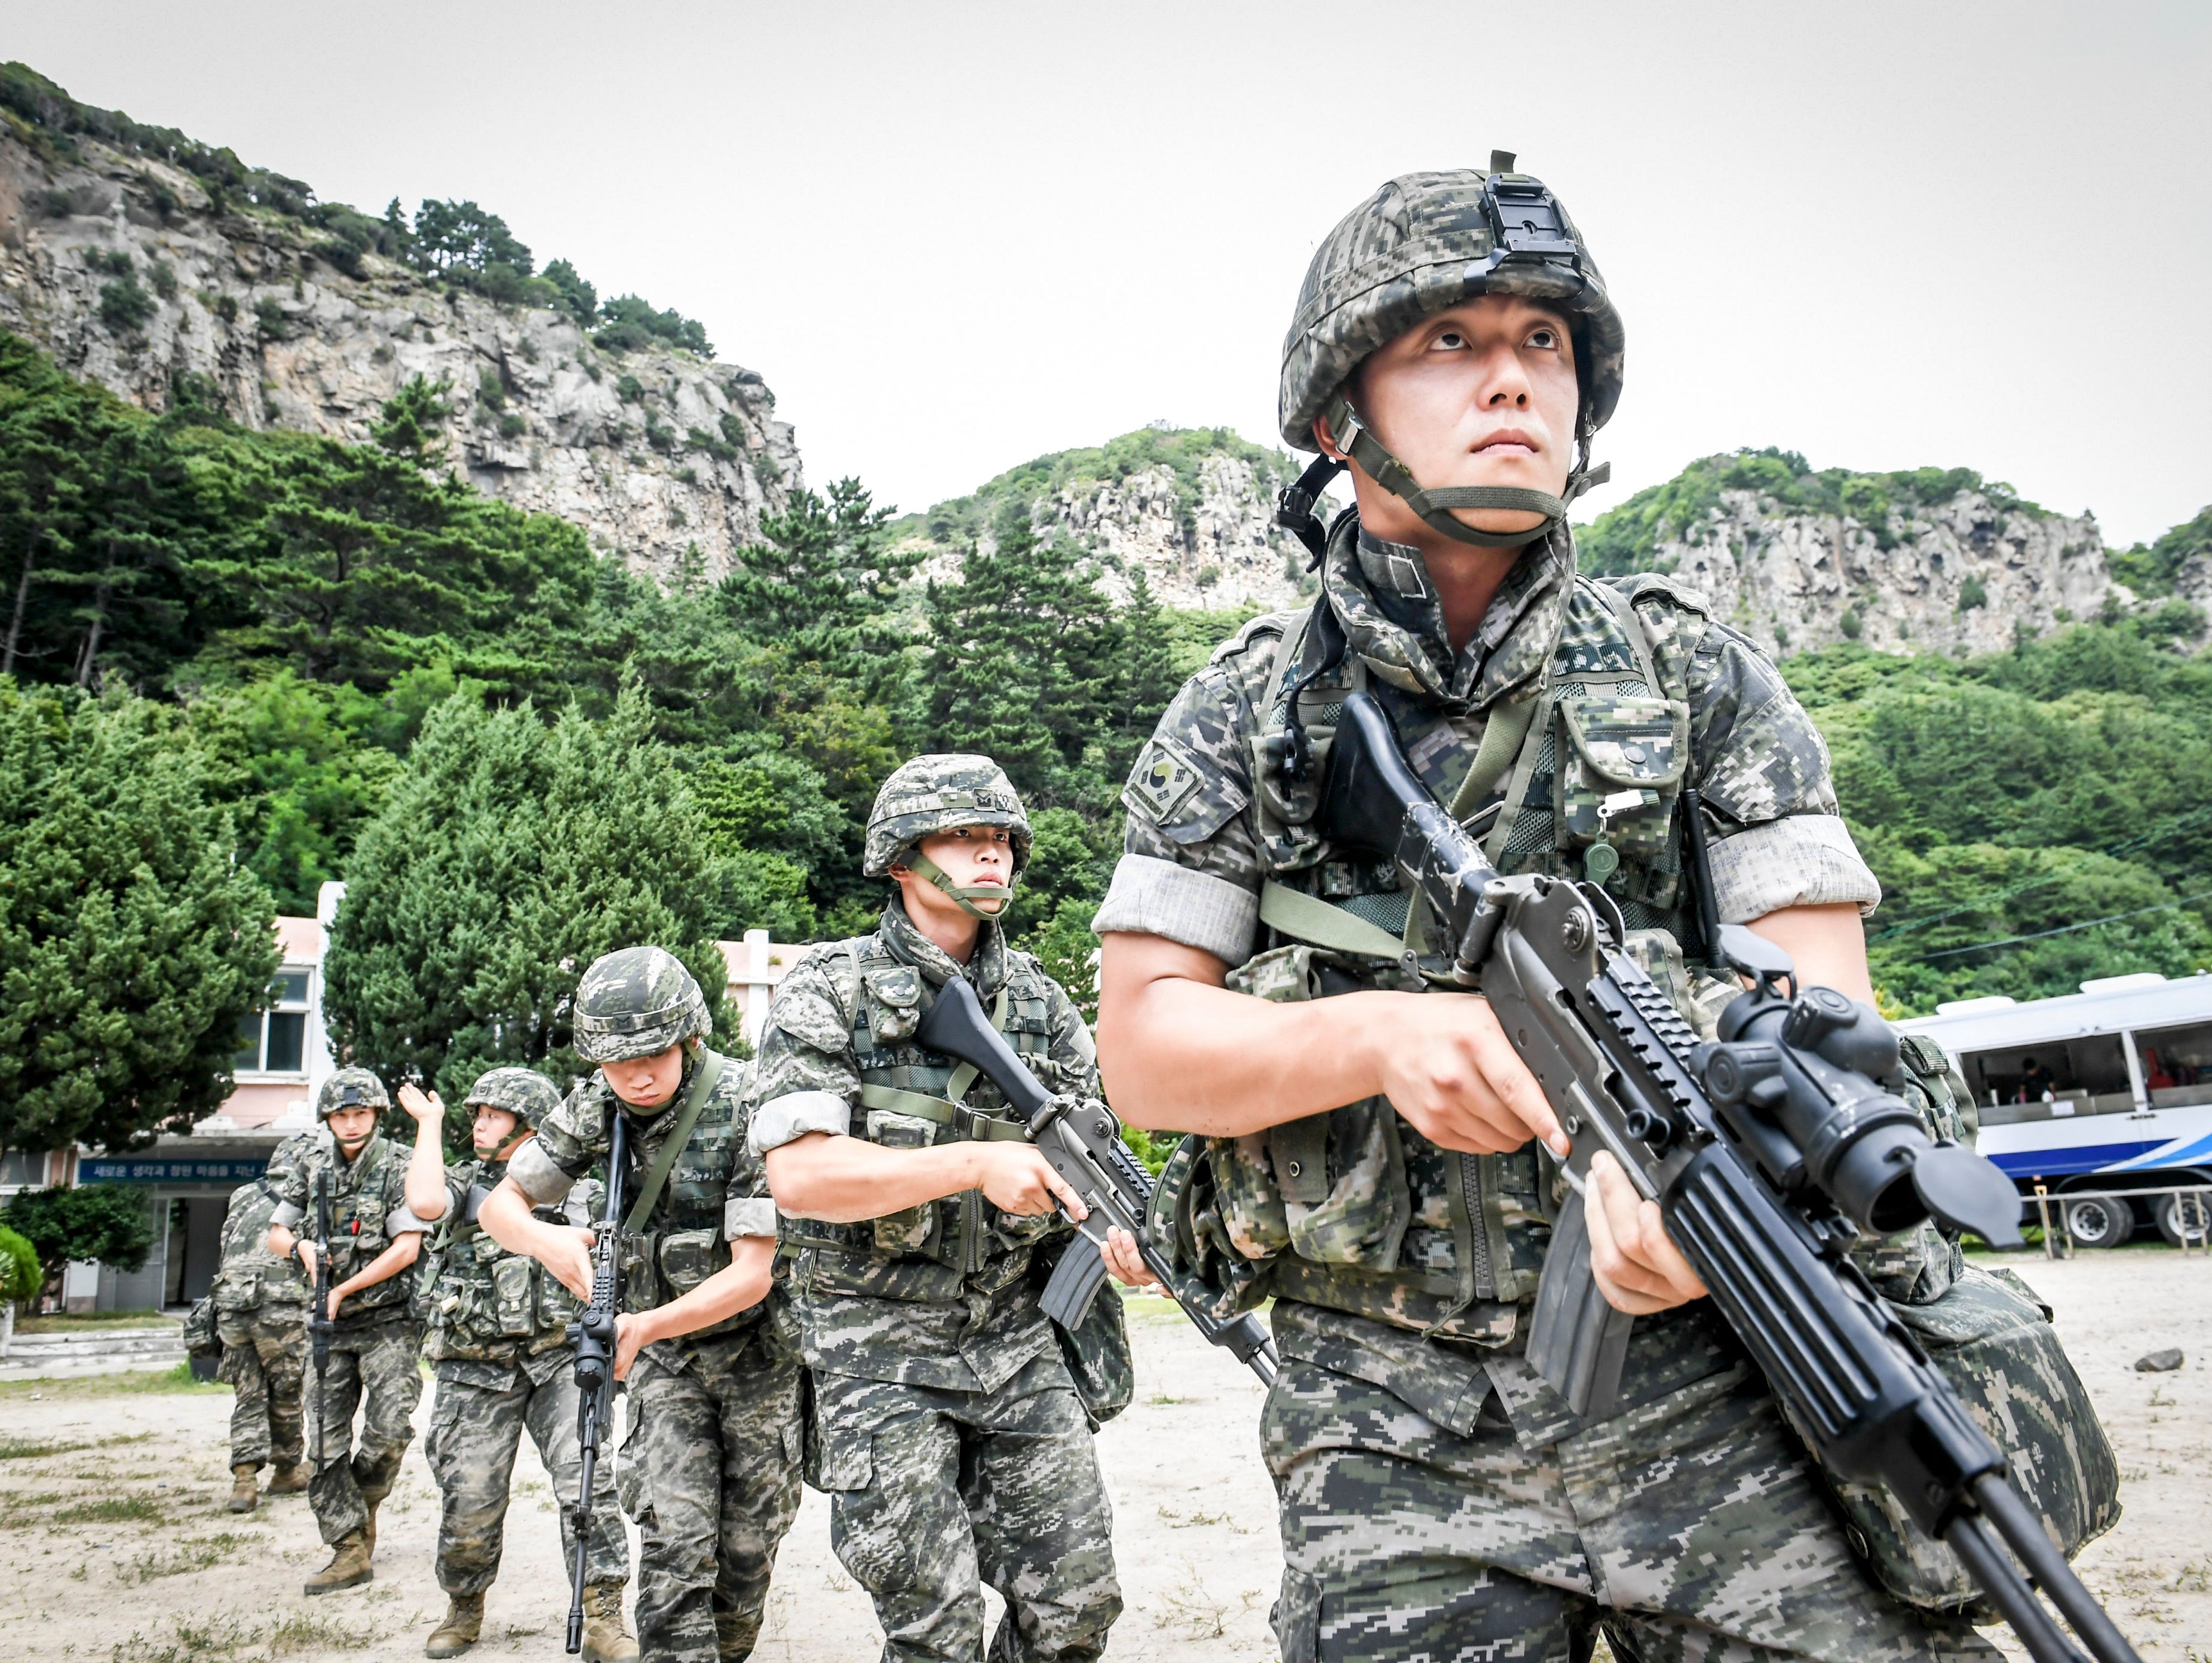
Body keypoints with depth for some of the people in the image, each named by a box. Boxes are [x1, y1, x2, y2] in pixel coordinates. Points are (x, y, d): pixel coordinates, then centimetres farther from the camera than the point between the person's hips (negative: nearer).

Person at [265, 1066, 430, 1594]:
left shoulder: (396, 1172, -7)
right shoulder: (310, 1172, 8)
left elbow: (407, 1248, -14)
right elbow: (275, 1237, 16)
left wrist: (344, 1290, -13)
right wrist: (302, 1245, -7)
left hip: (386, 1322, -5)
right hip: (328, 1328, 5)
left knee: (391, 1424, -17)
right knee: (326, 1441, 2)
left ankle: (365, 1503, 12)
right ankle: (351, 1552, 8)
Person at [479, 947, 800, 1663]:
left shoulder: (749, 1108, -25)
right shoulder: (597, 1106, -10)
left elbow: (753, 1274, -26)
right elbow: (500, 1205, -3)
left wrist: (644, 1327, -37)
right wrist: (547, 1240, -26)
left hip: (760, 1345, -2)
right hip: (665, 1352, 3)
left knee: (748, 1545, 10)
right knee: (674, 1541, -9)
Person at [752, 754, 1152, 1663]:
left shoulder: (1040, 1000, 6)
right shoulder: (829, 991, -8)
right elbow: (798, 1175, -18)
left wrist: (1121, 1228, -15)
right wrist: (977, 1163, -26)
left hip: (1017, 1336, 4)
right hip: (882, 1347, -4)